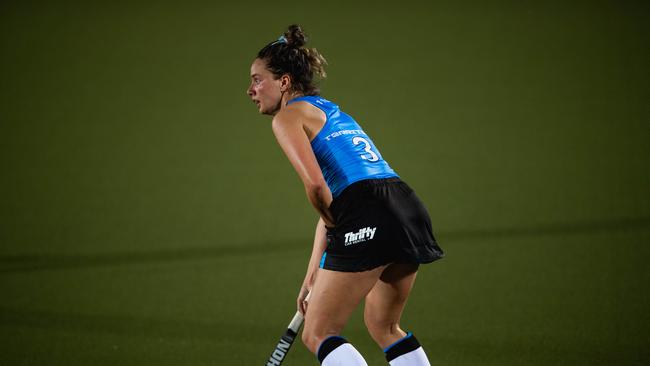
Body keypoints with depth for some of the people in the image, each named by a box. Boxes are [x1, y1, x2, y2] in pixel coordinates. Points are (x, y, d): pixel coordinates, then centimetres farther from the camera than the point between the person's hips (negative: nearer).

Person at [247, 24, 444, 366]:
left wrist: (334, 225, 5)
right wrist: (313, 277, 29)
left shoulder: (288, 116, 3)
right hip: (409, 208, 9)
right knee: (384, 327, 26)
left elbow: (315, 185, -14)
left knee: (317, 335, 2)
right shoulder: (331, 111, 29)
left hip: (367, 219, -9)